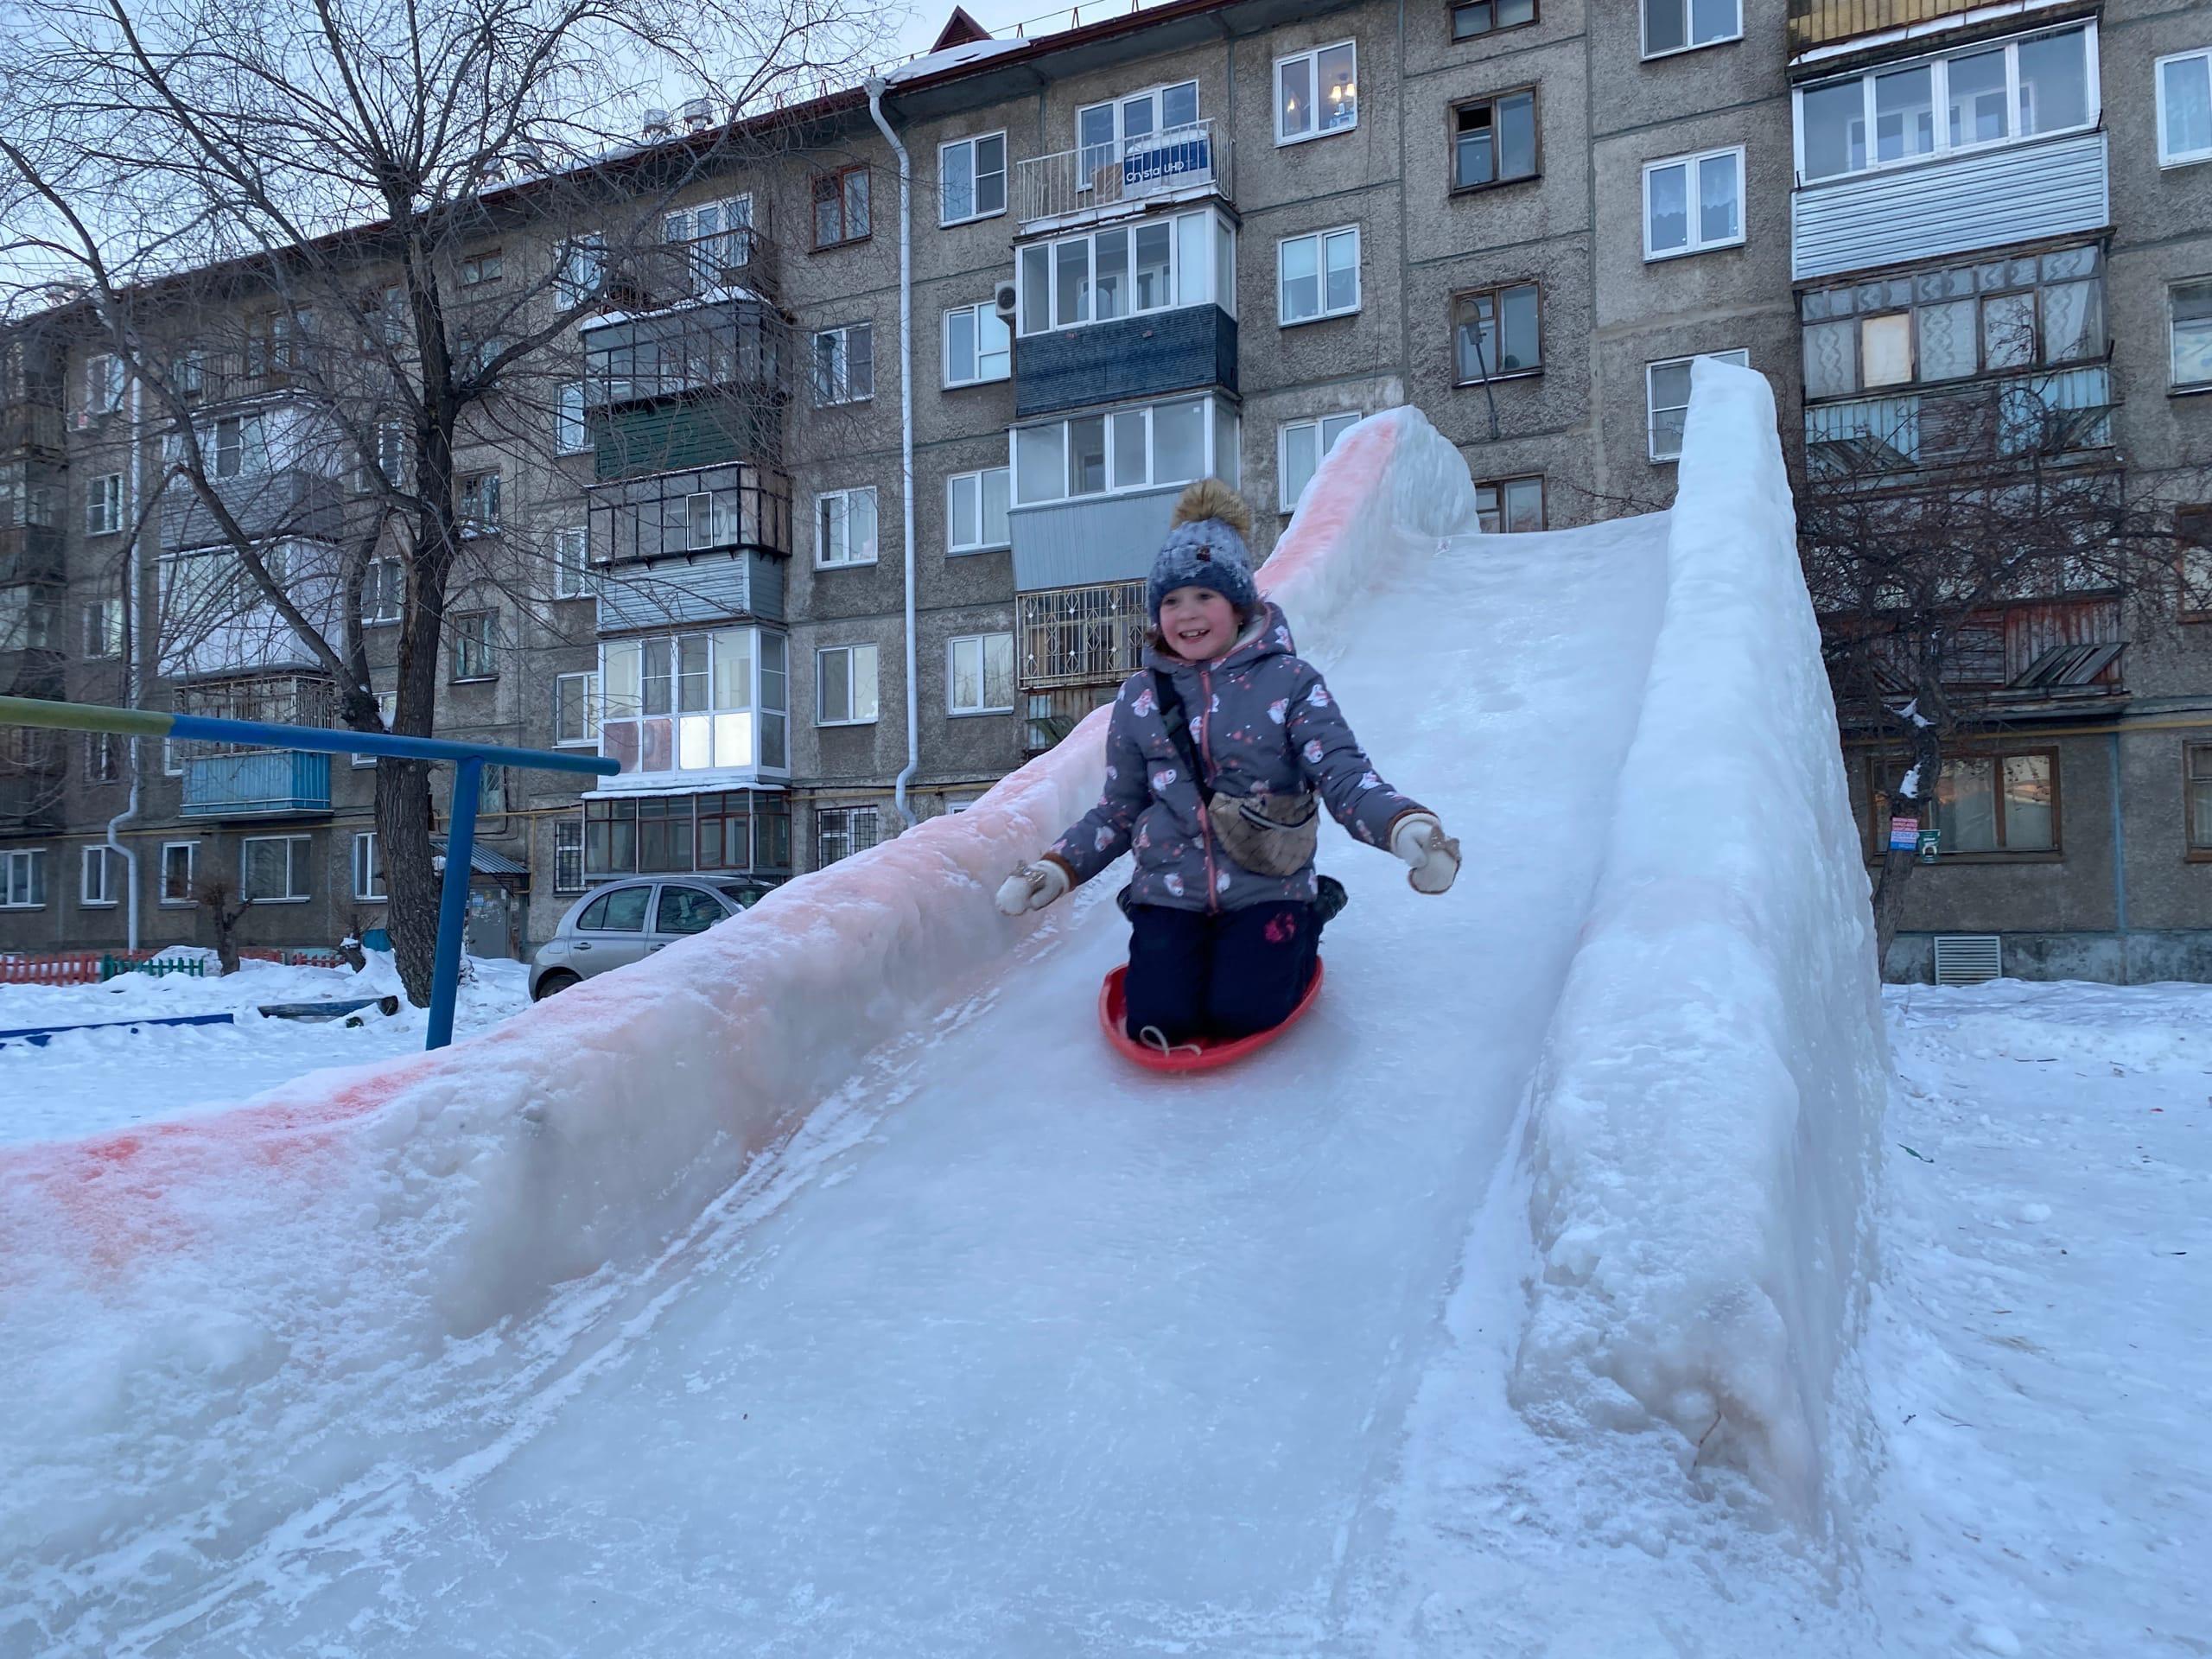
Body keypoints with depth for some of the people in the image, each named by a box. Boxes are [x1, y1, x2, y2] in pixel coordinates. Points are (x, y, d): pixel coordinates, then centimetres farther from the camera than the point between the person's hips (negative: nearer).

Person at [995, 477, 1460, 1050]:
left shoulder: (1289, 682, -5)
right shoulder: (1139, 697, 5)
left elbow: (1345, 778, -12)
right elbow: (1117, 812, 12)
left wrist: (1407, 826, -32)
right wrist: (1057, 869, -1)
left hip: (1266, 890, -2)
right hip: (1170, 894, 2)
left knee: (1242, 1014, -20)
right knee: (1159, 1021, -16)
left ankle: (1298, 935, 14)